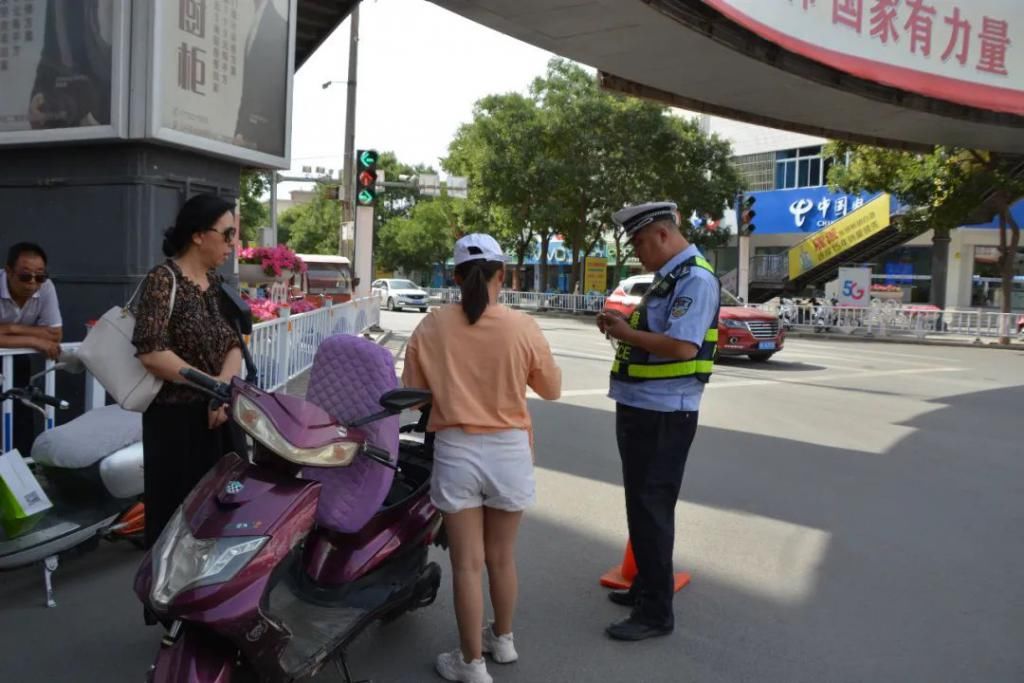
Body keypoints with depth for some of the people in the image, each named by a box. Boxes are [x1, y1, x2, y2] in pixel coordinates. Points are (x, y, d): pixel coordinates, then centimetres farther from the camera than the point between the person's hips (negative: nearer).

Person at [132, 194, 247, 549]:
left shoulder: (217, 283, 10)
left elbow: (234, 345, 6)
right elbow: (151, 352, -21)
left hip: (221, 415, 7)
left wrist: (223, 386, -13)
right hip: (178, 418, -7)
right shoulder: (163, 280, -11)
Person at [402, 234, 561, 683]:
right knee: (502, 557, 19)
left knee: (467, 563, 9)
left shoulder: (432, 326, -7)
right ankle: (503, 639, 40)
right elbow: (552, 389, 3)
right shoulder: (523, 328, -10)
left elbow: (413, 390, 3)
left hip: (455, 451, 0)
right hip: (509, 450, 1)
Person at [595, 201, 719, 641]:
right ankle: (646, 586, 36)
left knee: (651, 508, -2)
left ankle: (656, 612, 10)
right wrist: (625, 326, 2)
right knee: (640, 504, 20)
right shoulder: (667, 278, 14)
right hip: (640, 407, 10)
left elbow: (683, 346, -27)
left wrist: (629, 334, -16)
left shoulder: (695, 279, -17)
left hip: (663, 414, -10)